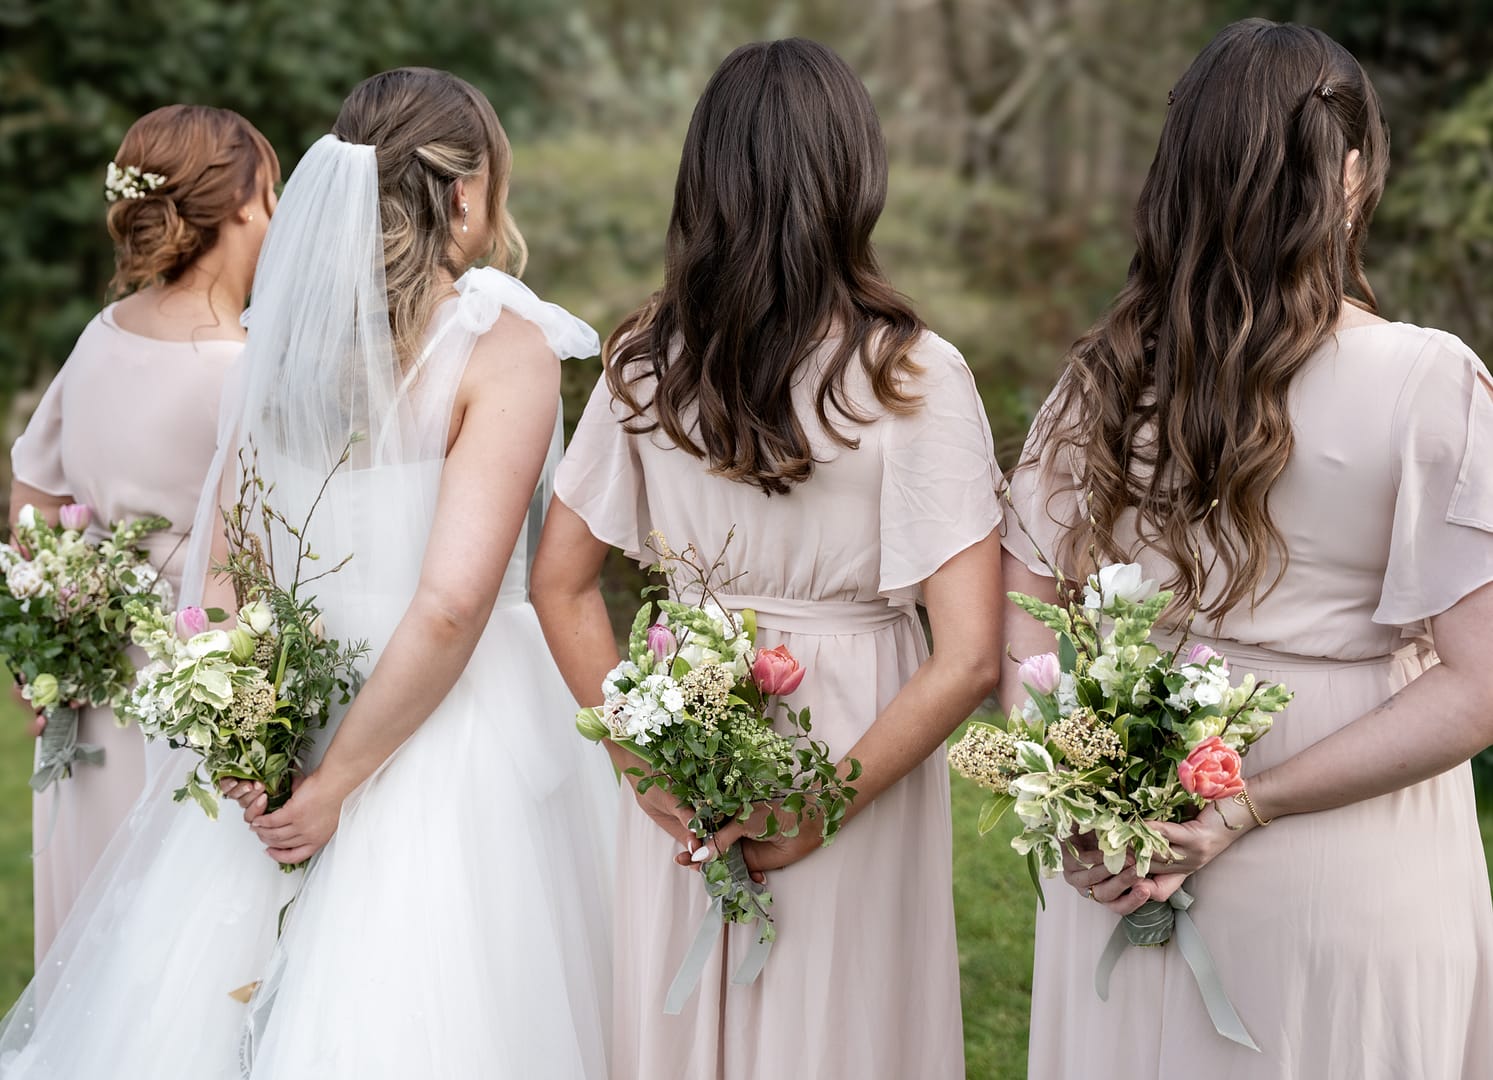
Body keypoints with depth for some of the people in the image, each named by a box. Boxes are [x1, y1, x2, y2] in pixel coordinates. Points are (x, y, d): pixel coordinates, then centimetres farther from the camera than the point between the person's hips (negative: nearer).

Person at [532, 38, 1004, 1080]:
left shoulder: (647, 362, -4)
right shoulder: (915, 376, -16)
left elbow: (560, 582, 3)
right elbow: (970, 656, -20)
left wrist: (638, 753, 1)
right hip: (853, 746, -3)